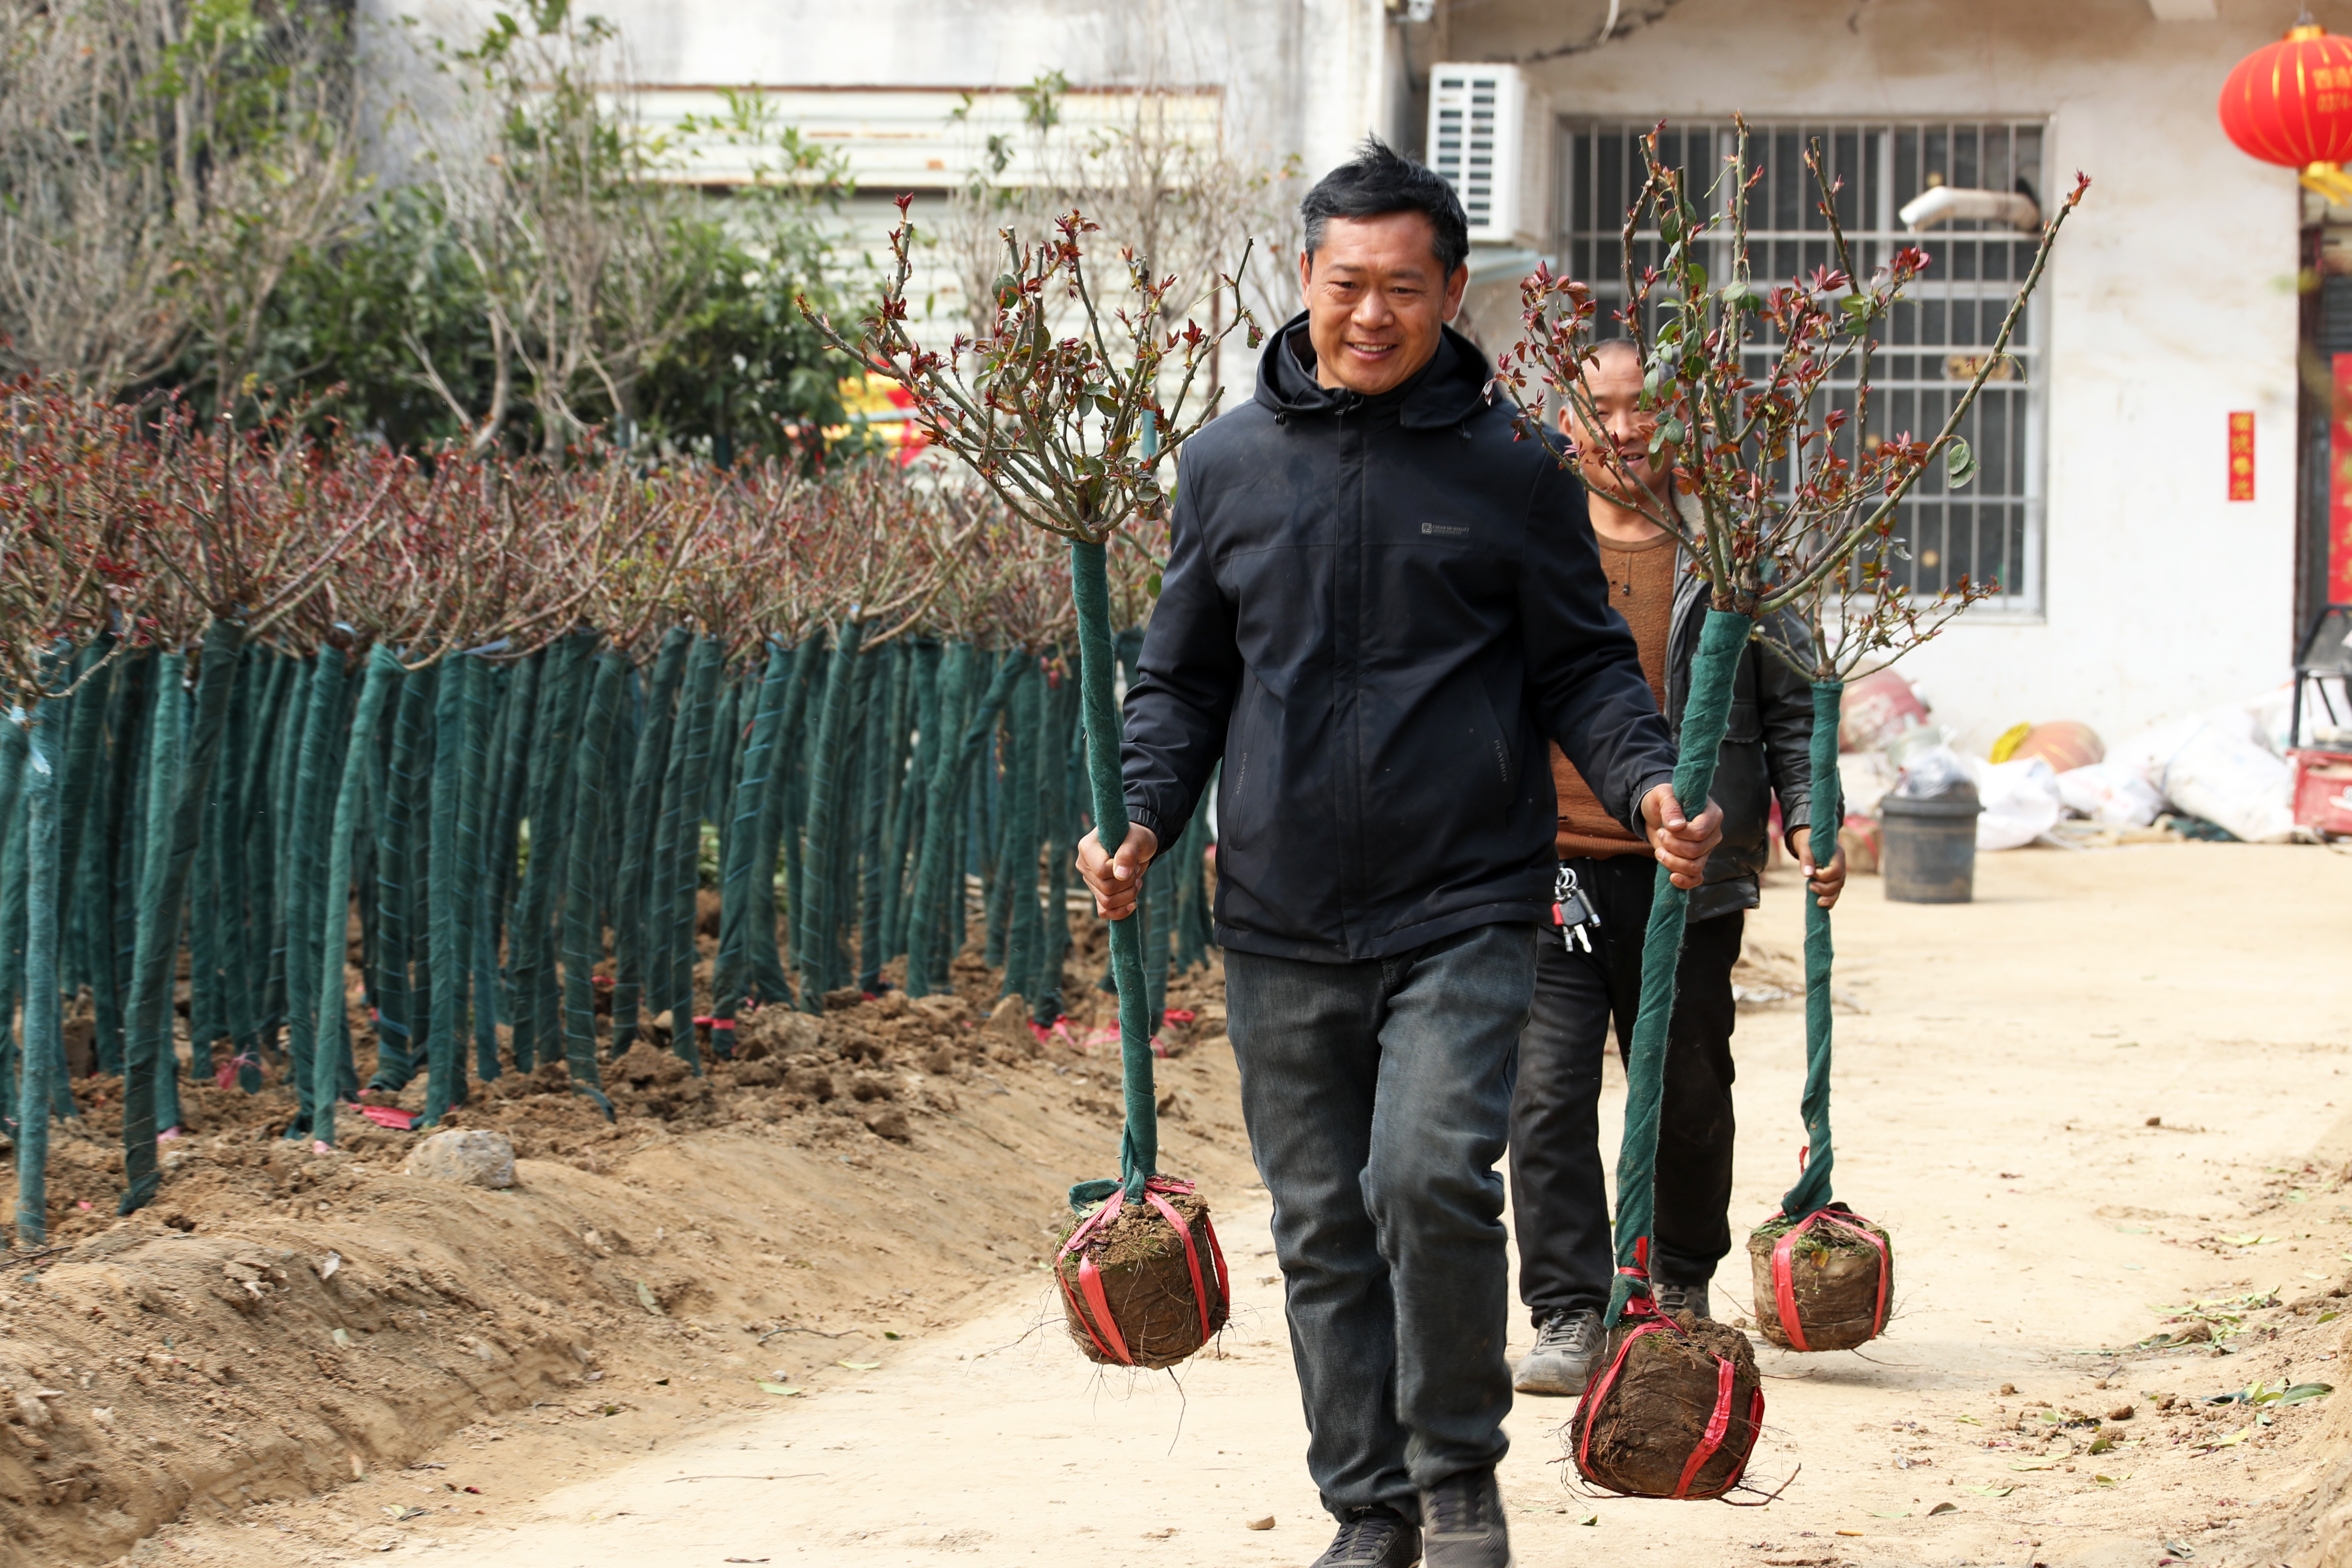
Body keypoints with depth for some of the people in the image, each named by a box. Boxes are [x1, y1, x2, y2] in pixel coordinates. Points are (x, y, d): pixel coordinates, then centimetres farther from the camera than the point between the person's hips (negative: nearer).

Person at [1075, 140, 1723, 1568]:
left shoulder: (1512, 472, 2)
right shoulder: (1230, 466, 8)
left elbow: (1584, 668, 6)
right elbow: (1184, 679, 15)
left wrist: (1650, 785, -12)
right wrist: (1143, 820, 0)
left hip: (1464, 912, -3)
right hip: (1285, 927, 3)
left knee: (1432, 1178, -18)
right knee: (1324, 1226, 7)